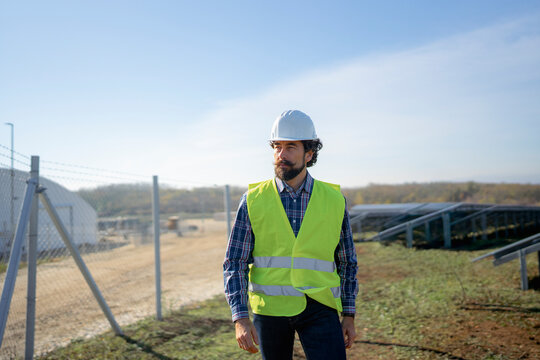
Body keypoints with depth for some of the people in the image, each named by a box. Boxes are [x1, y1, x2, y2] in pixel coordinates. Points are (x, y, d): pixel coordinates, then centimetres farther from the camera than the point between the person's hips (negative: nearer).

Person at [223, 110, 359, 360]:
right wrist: (240, 318, -12)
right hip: (270, 308, 0)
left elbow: (347, 262, 10)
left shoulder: (334, 200, 1)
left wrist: (349, 315, 7)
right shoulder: (253, 200, -2)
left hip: (318, 308, 0)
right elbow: (234, 264, -2)